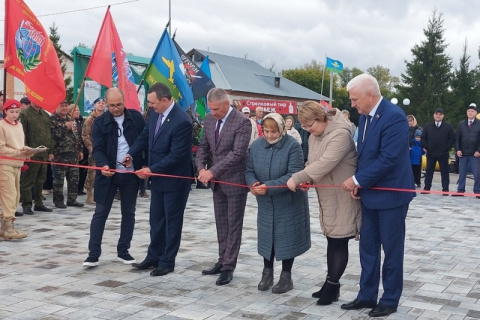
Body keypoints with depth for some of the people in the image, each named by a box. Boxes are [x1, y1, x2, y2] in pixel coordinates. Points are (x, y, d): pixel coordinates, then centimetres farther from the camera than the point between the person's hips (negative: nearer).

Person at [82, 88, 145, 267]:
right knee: (100, 213, 1)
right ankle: (93, 254, 7)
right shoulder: (100, 122, -3)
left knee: (128, 213, 10)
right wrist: (103, 165, -28)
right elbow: (97, 149, -9)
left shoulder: (136, 117, 1)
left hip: (131, 173, 2)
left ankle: (123, 251, 21)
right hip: (108, 174, -2)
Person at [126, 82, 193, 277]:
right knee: (156, 220, 16)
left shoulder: (182, 121, -25)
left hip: (175, 180, -8)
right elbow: (145, 136, 12)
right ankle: (153, 257, 28)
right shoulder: (155, 113, 0)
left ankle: (167, 262, 16)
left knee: (172, 222, 6)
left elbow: (176, 156, -26)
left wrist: (151, 170, -21)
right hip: (158, 177, 8)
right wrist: (131, 154, -4)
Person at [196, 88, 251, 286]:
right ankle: (223, 261, 24)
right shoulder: (209, 119, 4)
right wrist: (201, 168, -9)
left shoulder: (242, 122, -17)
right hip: (217, 180, 7)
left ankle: (228, 267, 8)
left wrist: (212, 171, -25)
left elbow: (237, 153, -23)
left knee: (233, 225, 2)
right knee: (221, 224, 14)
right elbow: (203, 146, 9)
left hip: (235, 180, -7)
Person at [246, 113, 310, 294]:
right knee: (267, 236, 11)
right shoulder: (257, 145, 0)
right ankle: (267, 273, 26)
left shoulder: (292, 146, -16)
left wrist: (269, 187, -30)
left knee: (286, 237, 4)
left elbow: (294, 175, -23)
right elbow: (249, 170, 5)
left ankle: (286, 277, 17)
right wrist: (253, 183, -18)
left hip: (288, 202, -4)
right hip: (266, 203, 4)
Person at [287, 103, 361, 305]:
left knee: (339, 241, -1)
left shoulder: (340, 133, -22)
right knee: (331, 239, 14)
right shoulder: (314, 135, 7)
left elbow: (326, 163, -30)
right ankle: (331, 283, 22)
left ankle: (332, 285, 9)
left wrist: (297, 178, -26)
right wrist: (305, 179, -8)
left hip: (341, 195, -9)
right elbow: (312, 161, 13)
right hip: (326, 196, 9)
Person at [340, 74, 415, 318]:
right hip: (370, 193, 8)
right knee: (367, 247, 13)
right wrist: (358, 183, 0)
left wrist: (357, 179, -17)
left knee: (391, 249, 5)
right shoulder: (364, 116, 5)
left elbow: (388, 159, -25)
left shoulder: (394, 116, -21)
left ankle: (390, 300, 18)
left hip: (391, 194, -8)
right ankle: (367, 296, 24)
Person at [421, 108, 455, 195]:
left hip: (443, 154, -2)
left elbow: (452, 138, 2)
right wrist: (426, 147, 1)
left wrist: (447, 148, -6)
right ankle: (427, 188, 12)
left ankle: (445, 189, 6)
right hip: (430, 153, 2)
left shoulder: (448, 127, 3)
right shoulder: (428, 126, 9)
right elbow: (423, 138, 11)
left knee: (445, 172, 2)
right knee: (429, 171, 5)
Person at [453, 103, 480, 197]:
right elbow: (457, 138, 7)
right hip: (463, 153, 3)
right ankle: (460, 190, 13)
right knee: (462, 173, 7)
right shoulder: (461, 124, 8)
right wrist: (457, 149, -3)